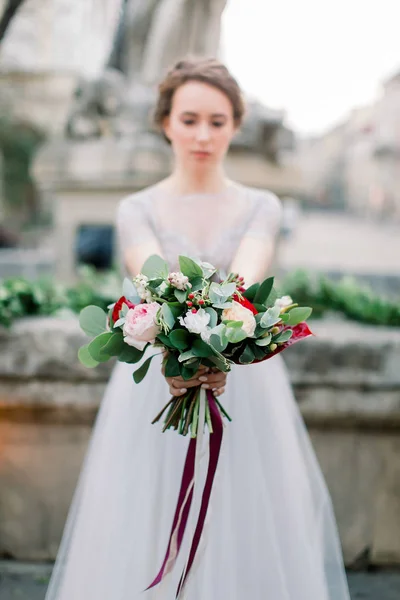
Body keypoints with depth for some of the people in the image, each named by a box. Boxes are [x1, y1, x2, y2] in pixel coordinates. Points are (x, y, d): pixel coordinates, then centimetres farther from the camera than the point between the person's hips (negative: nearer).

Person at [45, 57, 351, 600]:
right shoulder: (138, 210, 1)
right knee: (143, 550, 2)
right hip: (153, 396, 0)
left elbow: (244, 280, -18)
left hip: (248, 397, 1)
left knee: (252, 548, 3)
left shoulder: (261, 208, 3)